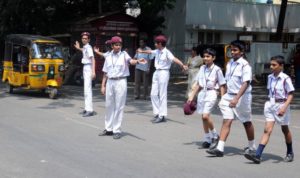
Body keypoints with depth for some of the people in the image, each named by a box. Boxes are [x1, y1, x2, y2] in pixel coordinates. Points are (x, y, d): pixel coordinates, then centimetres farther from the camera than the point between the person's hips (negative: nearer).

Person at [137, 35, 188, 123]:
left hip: (163, 73, -8)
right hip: (156, 73, 8)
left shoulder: (166, 52, -14)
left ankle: (162, 116, 1)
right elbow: (150, 51, 30)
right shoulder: (157, 51, 10)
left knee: (162, 95, -5)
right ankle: (157, 113, 19)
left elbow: (174, 59, -29)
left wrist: (182, 65, -46)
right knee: (153, 94, 9)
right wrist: (142, 51, 49)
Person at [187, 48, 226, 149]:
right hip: (202, 93, 6)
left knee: (205, 116, -19)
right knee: (204, 118, 8)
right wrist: (191, 96, 12)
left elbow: (222, 86, -4)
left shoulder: (216, 70, -6)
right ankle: (207, 139, 18)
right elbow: (198, 84, 15)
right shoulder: (202, 68, 9)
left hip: (211, 93, -6)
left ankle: (214, 135, 1)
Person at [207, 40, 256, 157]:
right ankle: (220, 148, -12)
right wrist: (224, 96, 17)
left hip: (242, 97, -5)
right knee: (226, 121, -6)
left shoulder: (245, 65, -13)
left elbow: (246, 83, -21)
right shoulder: (230, 64, 8)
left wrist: (236, 98, -30)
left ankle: (252, 146, 30)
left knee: (247, 122, 12)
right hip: (229, 96, 5)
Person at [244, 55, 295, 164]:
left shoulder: (285, 79, -14)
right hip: (270, 105, 4)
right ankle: (257, 155, -15)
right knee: (267, 130, -5)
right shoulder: (270, 77, 4)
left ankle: (290, 153, 34)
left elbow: (291, 95, -14)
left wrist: (284, 107, -25)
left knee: (285, 130, 13)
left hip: (281, 106, -4)